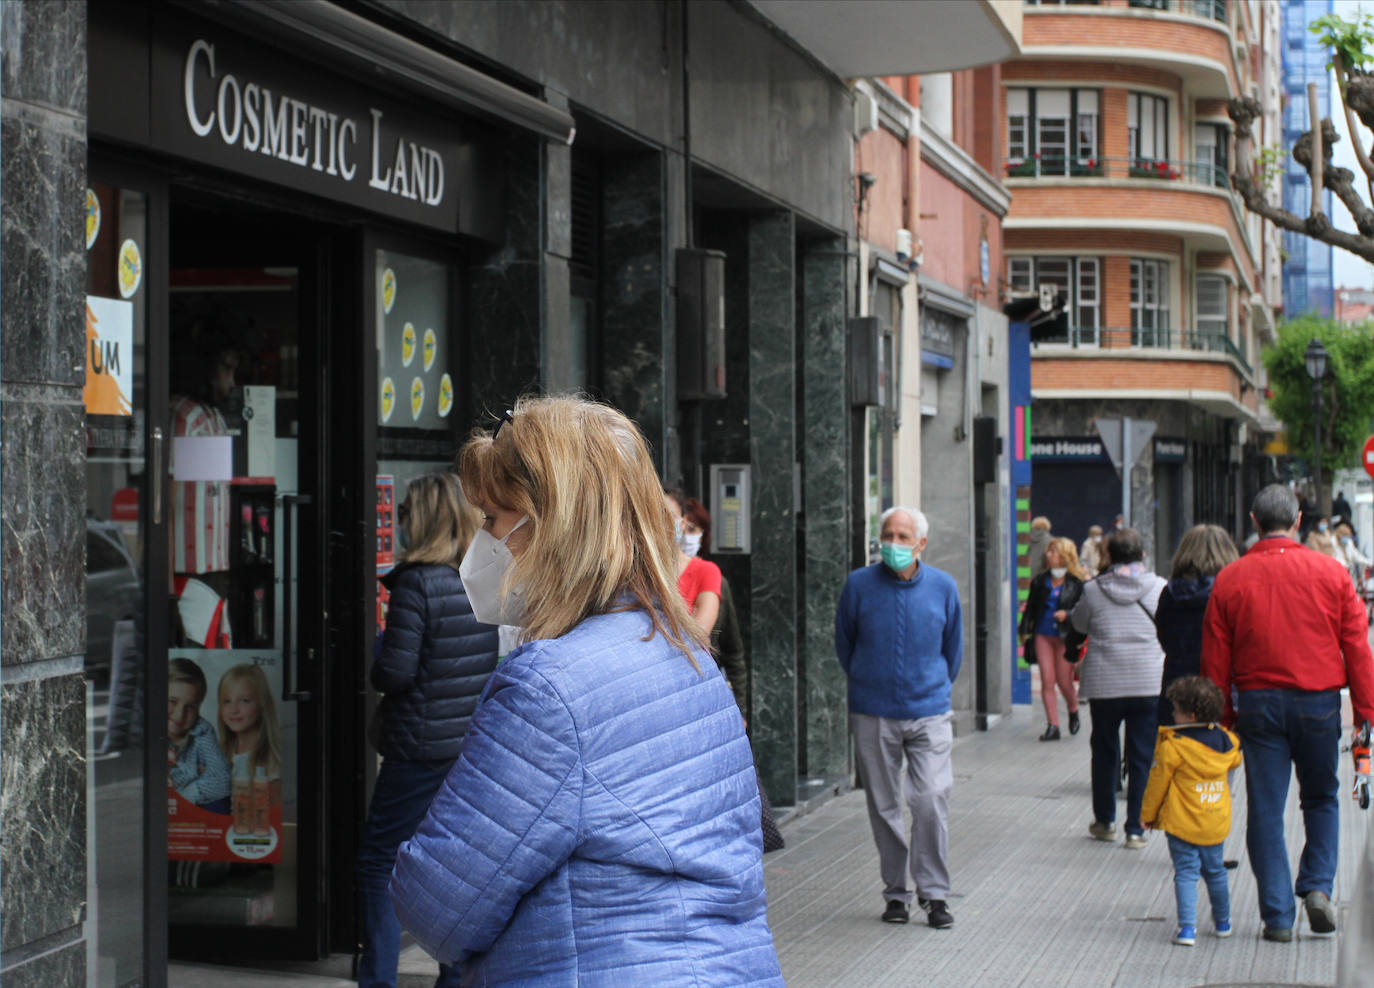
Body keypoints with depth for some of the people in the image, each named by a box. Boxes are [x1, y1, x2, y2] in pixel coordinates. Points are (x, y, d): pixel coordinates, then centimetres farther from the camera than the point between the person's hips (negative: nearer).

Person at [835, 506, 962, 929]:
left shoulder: (943, 587, 0)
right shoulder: (859, 585, -4)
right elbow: (844, 643, 11)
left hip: (928, 712, 0)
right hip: (873, 716, 0)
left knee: (931, 801, -10)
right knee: (883, 807, 5)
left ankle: (934, 894, 0)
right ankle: (896, 893, 16)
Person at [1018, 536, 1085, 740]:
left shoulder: (1077, 583, -5)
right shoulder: (1041, 581, 9)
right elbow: (1031, 607, 14)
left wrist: (1067, 614, -19)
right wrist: (1025, 630, 7)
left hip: (1065, 637, -4)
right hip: (1043, 635, 4)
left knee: (1064, 681, -1)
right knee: (1047, 681, -3)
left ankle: (1073, 712, 30)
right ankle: (1052, 726, 0)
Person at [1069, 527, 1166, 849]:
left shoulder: (1093, 590, -4)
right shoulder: (1158, 587, -4)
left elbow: (1078, 623, 12)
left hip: (1104, 684, 1)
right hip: (1150, 685, -1)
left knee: (1104, 752, 17)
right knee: (1143, 758, 4)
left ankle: (1104, 821, 26)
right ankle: (1136, 829, 4)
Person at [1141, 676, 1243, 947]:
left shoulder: (1173, 747, -16)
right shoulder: (1226, 743, -1)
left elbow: (1157, 782, -7)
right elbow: (1235, 761, 22)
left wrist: (1148, 814, 5)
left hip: (1182, 823, -5)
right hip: (1216, 824, 5)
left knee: (1186, 873, -1)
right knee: (1215, 871, 20)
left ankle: (1187, 926, -10)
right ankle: (1223, 922, 32)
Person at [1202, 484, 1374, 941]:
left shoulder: (1230, 579, 0)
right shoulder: (1331, 572, -1)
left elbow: (1215, 658, 2)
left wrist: (1220, 716, 10)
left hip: (1259, 702, 0)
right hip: (1319, 700, 0)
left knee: (1265, 809, 5)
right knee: (1321, 799, 19)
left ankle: (1277, 916, 5)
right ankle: (1317, 885, 2)